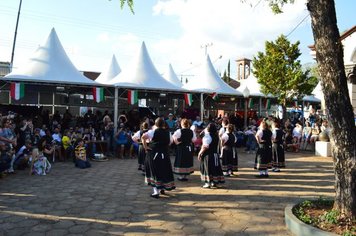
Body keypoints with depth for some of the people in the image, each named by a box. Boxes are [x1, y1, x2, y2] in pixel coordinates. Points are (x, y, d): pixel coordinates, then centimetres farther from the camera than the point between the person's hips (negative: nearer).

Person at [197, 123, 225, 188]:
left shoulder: (207, 135, -17)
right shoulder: (216, 136, 6)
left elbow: (205, 147, -21)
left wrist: (200, 153, -13)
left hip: (208, 154, -7)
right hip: (215, 154, 7)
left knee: (208, 168, 0)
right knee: (215, 167, 12)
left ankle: (208, 183, 2)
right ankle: (214, 182, 20)